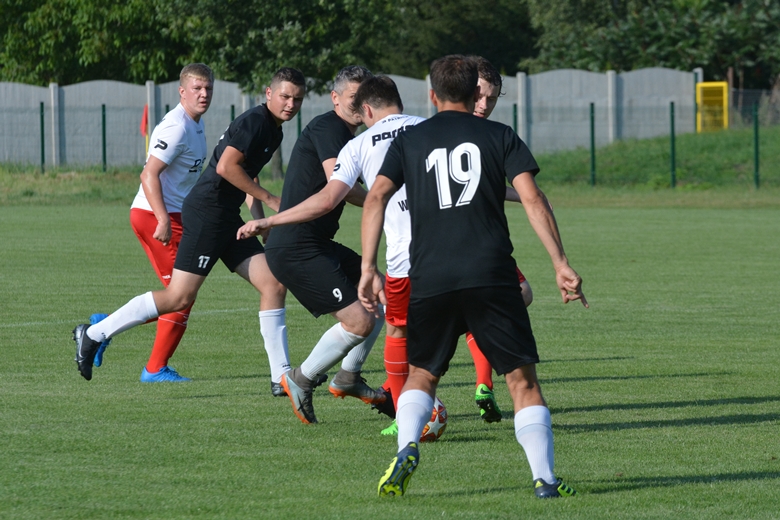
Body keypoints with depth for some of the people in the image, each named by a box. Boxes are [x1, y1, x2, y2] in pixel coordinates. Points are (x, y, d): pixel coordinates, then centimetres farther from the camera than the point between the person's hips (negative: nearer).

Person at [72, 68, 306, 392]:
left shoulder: (273, 131, 17)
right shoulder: (255, 121, -13)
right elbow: (226, 166, -22)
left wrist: (261, 221, 21)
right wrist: (269, 199, -14)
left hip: (227, 219, 10)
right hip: (207, 210, -10)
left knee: (274, 286, 2)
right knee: (180, 297, -12)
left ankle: (282, 376, 3)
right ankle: (93, 335, -4)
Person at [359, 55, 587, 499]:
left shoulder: (409, 142, 15)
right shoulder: (500, 137, 10)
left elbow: (377, 197, 2)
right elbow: (532, 198, -1)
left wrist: (369, 268, 0)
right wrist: (561, 263, -3)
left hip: (429, 279, 2)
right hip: (491, 275, -2)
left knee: (421, 374, 19)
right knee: (523, 378, 5)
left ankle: (407, 447, -7)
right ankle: (544, 478, -4)